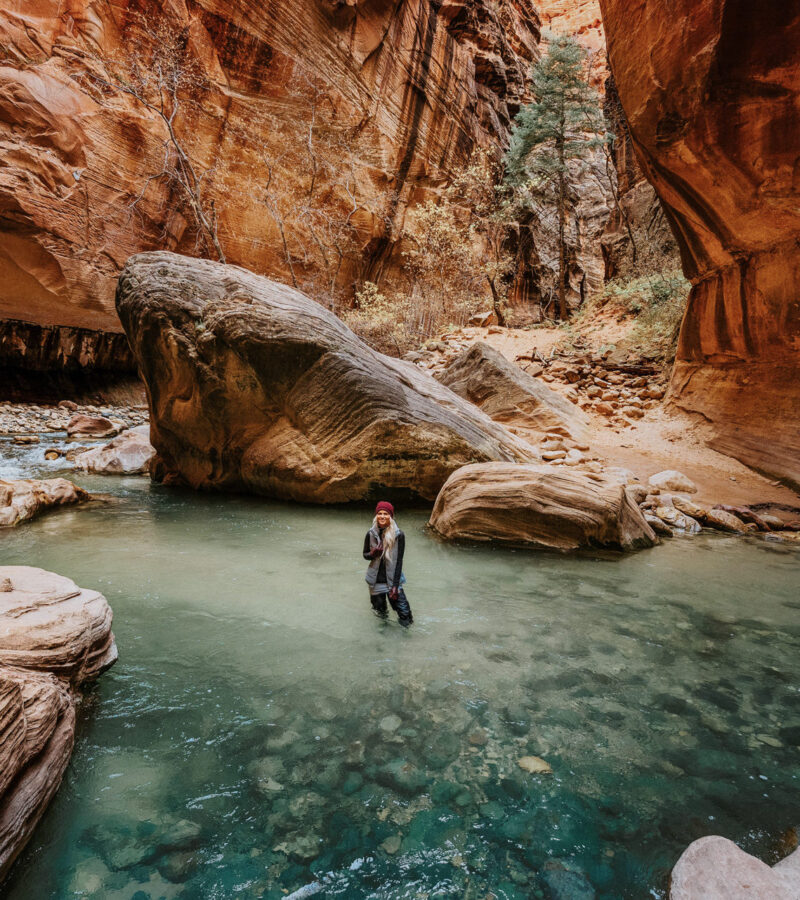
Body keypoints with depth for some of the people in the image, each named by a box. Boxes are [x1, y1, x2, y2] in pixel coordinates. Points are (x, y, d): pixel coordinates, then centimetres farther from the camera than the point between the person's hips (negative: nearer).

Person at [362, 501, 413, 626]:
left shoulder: (398, 535, -11)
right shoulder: (371, 534, -4)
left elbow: (399, 561, -10)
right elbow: (365, 555, 9)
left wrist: (395, 585, -14)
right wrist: (372, 554, -15)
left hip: (393, 579, -2)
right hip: (376, 581, 2)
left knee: (404, 614, -8)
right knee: (381, 613, 11)